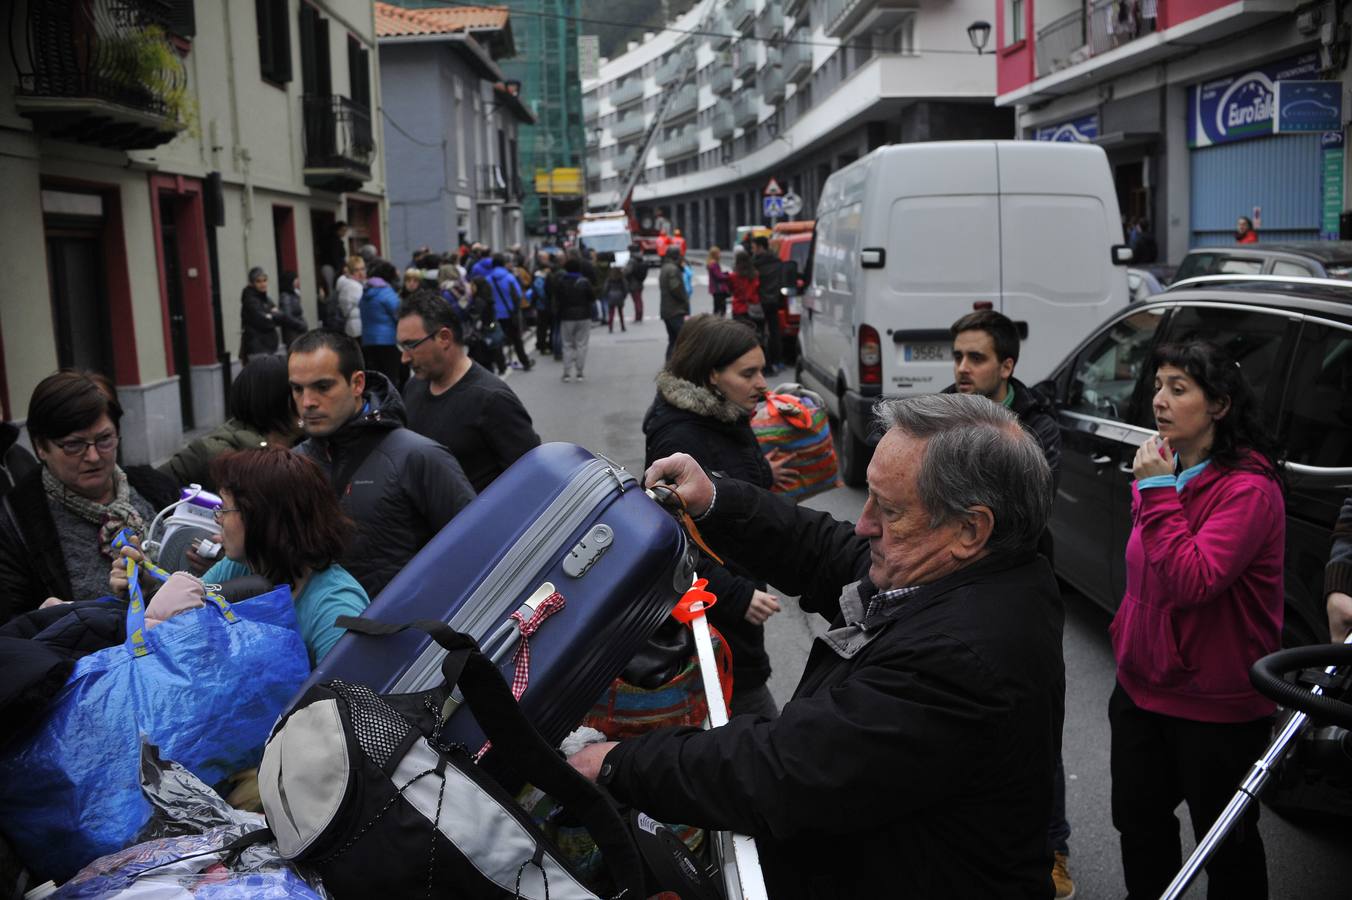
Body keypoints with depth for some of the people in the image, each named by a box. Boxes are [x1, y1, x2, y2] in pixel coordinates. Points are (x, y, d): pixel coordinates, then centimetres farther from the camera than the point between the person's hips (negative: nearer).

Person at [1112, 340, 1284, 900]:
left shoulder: (1248, 488, -19)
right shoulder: (1162, 472, 7)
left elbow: (1193, 582, -30)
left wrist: (1157, 493, -27)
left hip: (1216, 707, -7)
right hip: (1142, 687, 8)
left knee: (1225, 841, 10)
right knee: (1138, 820, 19)